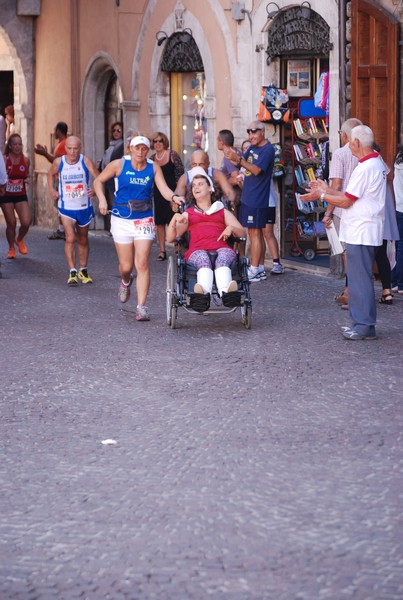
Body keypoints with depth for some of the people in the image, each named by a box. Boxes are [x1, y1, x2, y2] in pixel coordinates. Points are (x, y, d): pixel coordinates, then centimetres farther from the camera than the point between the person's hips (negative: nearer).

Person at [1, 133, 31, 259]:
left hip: (21, 196, 2)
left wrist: (27, 179, -3)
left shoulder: (25, 160, 0)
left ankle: (19, 240, 22)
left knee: (26, 222, -11)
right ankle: (11, 248, 22)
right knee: (11, 223, 0)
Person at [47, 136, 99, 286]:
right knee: (70, 239, -16)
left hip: (84, 207, 1)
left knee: (83, 240, 16)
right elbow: (51, 174, 15)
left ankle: (83, 270, 32)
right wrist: (52, 190, 4)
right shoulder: (59, 162, -6)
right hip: (66, 207, -1)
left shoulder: (86, 161, -12)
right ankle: (72, 272, -16)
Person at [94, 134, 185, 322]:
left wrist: (174, 197, -34)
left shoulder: (153, 167, -1)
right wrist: (102, 200, -9)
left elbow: (164, 189, -12)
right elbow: (98, 181, 7)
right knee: (126, 266, 5)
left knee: (142, 264, -11)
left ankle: (142, 307, -7)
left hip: (144, 220, 0)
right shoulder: (119, 165, -3)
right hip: (121, 220, 0)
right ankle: (126, 282, 43)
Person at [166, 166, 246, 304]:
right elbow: (171, 238, 21)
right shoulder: (188, 214, 35)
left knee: (223, 257, -39)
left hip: (221, 247, 0)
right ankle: (204, 292, -71)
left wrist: (231, 228, 1)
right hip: (197, 250, 0)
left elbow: (242, 233, 24)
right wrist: (174, 219, 2)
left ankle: (225, 291, -70)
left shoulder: (223, 212, 35)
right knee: (203, 259, -40)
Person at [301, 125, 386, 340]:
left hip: (361, 232, -10)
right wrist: (327, 189, 20)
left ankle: (364, 326, -4)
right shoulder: (376, 163, 14)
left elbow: (346, 201, -15)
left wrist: (321, 196, -2)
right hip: (363, 231, 10)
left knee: (360, 279, -7)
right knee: (360, 278, 14)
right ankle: (362, 323, 18)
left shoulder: (365, 168, -19)